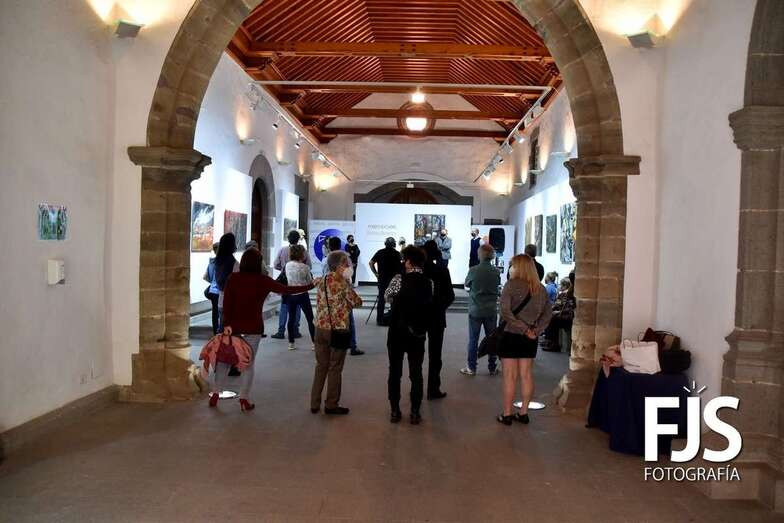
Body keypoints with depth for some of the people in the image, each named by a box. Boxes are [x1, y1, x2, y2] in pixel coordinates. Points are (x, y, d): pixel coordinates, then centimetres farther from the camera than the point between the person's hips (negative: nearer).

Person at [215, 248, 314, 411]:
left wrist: (227, 324, -7)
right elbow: (286, 290, -3)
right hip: (253, 327, -2)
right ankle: (244, 398, 8)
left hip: (233, 325, 2)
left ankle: (215, 393, 16)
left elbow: (226, 302, -7)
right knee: (248, 362, 7)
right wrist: (311, 286, 4)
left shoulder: (233, 278, -2)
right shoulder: (263, 281, -6)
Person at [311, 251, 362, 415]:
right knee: (335, 369, 6)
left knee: (321, 366, 14)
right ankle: (331, 405, 14)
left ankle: (315, 404, 19)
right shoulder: (342, 282, -13)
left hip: (321, 328, 6)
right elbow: (357, 302, -9)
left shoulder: (322, 281, 6)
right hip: (337, 329, -6)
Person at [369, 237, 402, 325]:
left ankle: (380, 319, 9)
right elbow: (401, 267, -11)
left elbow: (371, 263, -1)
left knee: (381, 299, 9)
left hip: (382, 279, 2)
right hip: (394, 279, -2)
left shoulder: (380, 252, 2)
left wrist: (376, 273, 4)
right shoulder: (397, 254, -5)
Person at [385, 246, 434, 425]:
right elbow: (429, 304, 4)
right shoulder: (429, 283, -4)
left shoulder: (399, 279, -11)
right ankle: (415, 413, 15)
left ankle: (395, 411, 16)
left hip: (397, 332, -2)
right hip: (418, 334, 2)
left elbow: (387, 296, 4)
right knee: (416, 373, 11)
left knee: (395, 372, 10)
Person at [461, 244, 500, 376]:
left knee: (473, 340, 7)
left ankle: (471, 368, 12)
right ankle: (492, 368, 19)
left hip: (475, 310, -2)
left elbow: (466, 284, 3)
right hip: (491, 310, 2)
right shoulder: (496, 271, -6)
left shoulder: (473, 270, -13)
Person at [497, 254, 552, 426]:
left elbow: (505, 312, -19)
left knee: (510, 376, 2)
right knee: (526, 375, 12)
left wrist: (524, 329, -16)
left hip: (511, 335, -5)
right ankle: (523, 413, 19)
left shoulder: (511, 285, -11)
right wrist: (536, 330, -4)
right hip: (530, 339, 5)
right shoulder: (540, 288, 6)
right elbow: (548, 313, 4)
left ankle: (507, 414, 9)